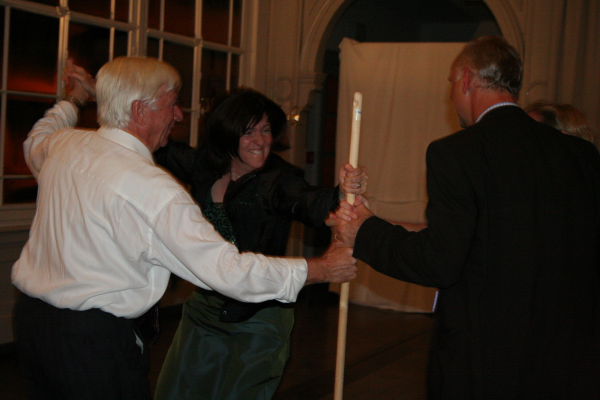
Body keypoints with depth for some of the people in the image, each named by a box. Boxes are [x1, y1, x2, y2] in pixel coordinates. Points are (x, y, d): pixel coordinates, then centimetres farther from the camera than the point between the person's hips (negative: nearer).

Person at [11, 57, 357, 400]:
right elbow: (227, 271, -22)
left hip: (30, 320, 8)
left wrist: (73, 101, 46)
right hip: (94, 337, -8)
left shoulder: (63, 145, 1)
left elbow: (36, 143, 30)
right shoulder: (153, 189, -22)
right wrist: (320, 269, -14)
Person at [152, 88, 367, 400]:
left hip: (258, 319, -5)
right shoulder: (205, 167, -3)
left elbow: (310, 204, -34)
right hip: (203, 307, 6)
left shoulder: (279, 179, -16)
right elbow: (161, 150, 11)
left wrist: (342, 194, -55)